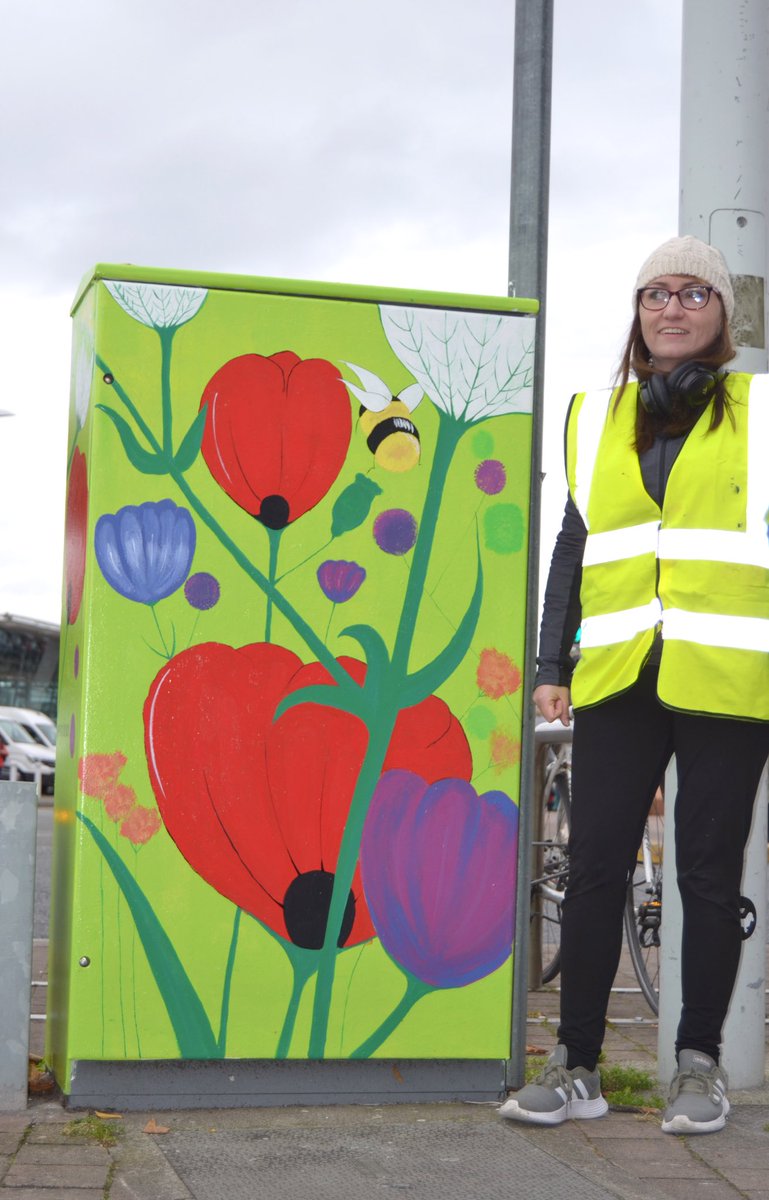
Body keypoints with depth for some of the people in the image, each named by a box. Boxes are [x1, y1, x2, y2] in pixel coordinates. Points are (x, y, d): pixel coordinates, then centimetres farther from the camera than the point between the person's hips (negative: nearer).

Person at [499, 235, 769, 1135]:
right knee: (593, 867, 0)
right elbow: (574, 546, 16)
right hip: (617, 679, 2)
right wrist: (551, 666, 9)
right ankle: (577, 1068, 8)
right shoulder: (598, 419, 14)